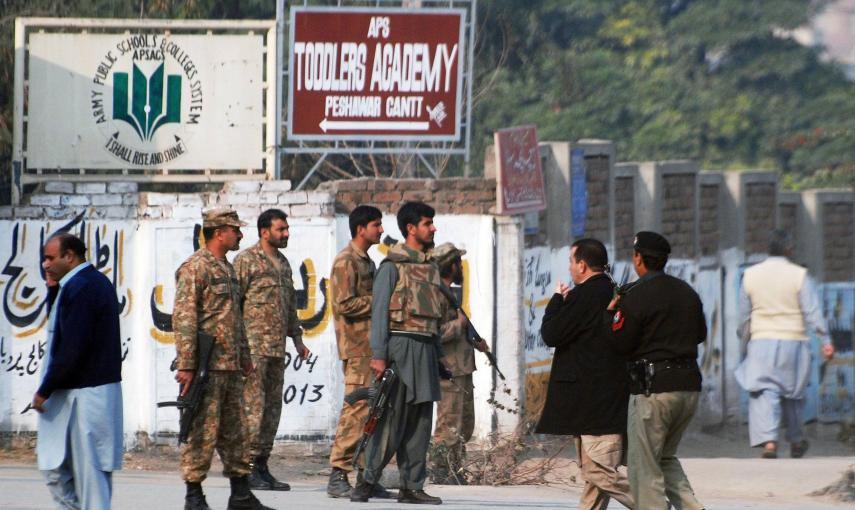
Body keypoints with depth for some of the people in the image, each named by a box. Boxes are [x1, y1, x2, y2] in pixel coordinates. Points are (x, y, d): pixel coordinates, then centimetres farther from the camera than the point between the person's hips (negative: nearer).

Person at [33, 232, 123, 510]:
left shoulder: (79, 289, -17)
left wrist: (44, 390, -14)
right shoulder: (98, 282, 14)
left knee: (88, 470, -6)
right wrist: (54, 288, 7)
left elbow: (72, 349, -22)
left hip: (83, 395, -10)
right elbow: (58, 326, 22)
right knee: (54, 466, 13)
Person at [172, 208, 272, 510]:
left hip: (231, 366, 9)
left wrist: (244, 355, 24)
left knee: (235, 433, 11)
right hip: (206, 367, -9)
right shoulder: (195, 268, -11)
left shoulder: (227, 269, 18)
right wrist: (186, 365, -21)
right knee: (203, 432, -6)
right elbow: (183, 318, -16)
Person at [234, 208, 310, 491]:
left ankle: (262, 465, 13)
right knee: (252, 405, -10)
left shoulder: (283, 263, 18)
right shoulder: (246, 260, -6)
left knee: (272, 407, 8)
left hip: (277, 348, 8)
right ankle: (248, 467, -10)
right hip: (253, 346, -8)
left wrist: (297, 338, 22)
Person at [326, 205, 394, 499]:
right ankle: (338, 477, -11)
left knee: (373, 412, 8)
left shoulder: (366, 261, 20)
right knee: (356, 411, -12)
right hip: (357, 349, -9)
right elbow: (345, 304, -17)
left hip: (372, 348, 9)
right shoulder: (346, 261, -9)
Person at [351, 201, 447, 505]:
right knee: (392, 419, -9)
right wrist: (378, 355, -16)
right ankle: (367, 482, -3)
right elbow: (379, 311, -9)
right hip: (400, 345, -7)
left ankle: (412, 486, 7)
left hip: (425, 348, 7)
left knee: (420, 421, 5)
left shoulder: (430, 268, 17)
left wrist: (439, 355, 18)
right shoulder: (393, 265, -5)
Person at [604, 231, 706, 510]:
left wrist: (611, 313, 6)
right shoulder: (687, 292, 11)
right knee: (665, 457, 20)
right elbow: (700, 334, 20)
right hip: (689, 385, 7)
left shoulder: (636, 297, -11)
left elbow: (619, 343, -10)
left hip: (653, 387, -7)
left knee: (644, 467, -1)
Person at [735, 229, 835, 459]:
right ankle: (796, 442, 28)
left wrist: (746, 339, 23)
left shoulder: (751, 275, 4)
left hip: (762, 342, 1)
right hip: (793, 340, -1)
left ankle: (768, 440, -24)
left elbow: (744, 315, 10)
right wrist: (826, 341, -7)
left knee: (764, 393, -5)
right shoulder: (799, 275, -5)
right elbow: (813, 312, -9)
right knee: (792, 392, 16)